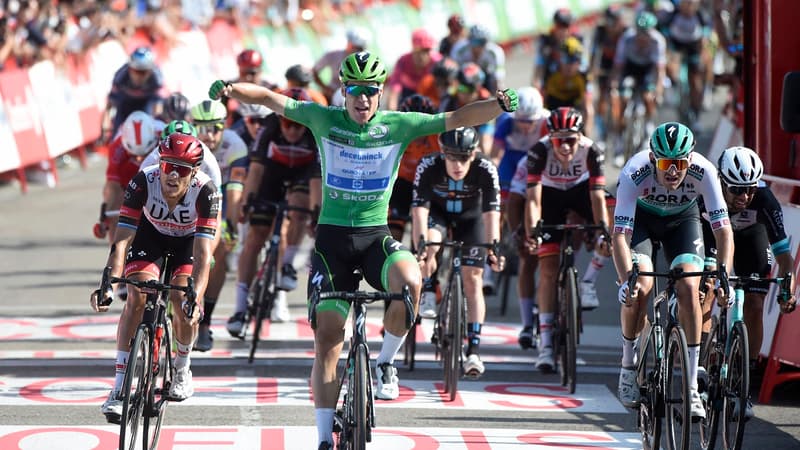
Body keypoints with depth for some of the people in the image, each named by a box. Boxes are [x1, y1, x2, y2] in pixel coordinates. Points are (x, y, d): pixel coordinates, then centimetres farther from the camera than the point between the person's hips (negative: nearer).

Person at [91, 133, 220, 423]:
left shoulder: (205, 192, -36)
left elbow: (202, 253, -41)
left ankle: (182, 368, 11)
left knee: (182, 301, -21)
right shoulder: (143, 183, -34)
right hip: (150, 234, 1)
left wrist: (195, 297, -55)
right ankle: (119, 387, -20)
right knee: (137, 297, -21)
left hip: (188, 240, 0)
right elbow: (122, 239, -36)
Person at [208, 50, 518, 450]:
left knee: (409, 282, -34)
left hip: (376, 234, 0)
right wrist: (231, 89, -15)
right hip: (332, 236, 0)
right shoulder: (324, 119, -1)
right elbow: (270, 99, 1)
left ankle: (385, 361, -7)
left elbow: (456, 118, -8)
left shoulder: (398, 126, -2)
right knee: (327, 338, -4)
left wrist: (499, 104, -23)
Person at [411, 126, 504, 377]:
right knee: (430, 244, -34)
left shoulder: (485, 171, -32)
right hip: (437, 213, 0)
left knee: (473, 279, -10)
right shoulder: (428, 168, -32)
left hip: (470, 218, 0)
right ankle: (427, 294, -4)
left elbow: (491, 213, -35)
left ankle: (474, 350, -9)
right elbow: (419, 209, -35)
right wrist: (421, 246, -49)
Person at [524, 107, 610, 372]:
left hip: (580, 191, 1)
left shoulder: (591, 152, -31)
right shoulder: (540, 152, -33)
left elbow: (598, 196, -35)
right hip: (551, 195, -1)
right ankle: (546, 345, -6)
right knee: (548, 269, -9)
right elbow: (533, 198, -35)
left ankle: (588, 283, -7)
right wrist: (531, 233, -49)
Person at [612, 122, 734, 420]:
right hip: (641, 217, -1)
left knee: (689, 288, -19)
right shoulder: (634, 173, -37)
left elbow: (723, 229, -32)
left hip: (682, 219, 1)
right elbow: (619, 235, -38)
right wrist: (627, 279, -52)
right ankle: (628, 367, 2)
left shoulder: (703, 171, -34)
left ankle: (692, 387, -13)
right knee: (640, 287, -22)